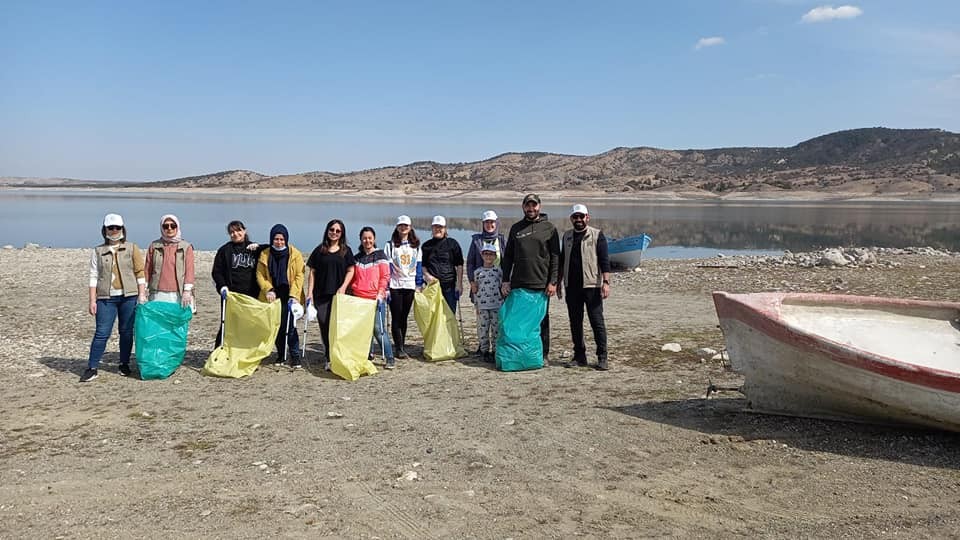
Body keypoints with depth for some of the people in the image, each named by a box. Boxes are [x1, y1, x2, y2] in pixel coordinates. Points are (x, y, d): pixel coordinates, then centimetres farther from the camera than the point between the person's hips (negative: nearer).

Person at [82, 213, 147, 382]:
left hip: (128, 296, 0)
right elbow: (94, 277, 6)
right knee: (101, 333, -4)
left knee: (126, 331, 6)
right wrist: (92, 300, 0)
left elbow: (140, 273, 4)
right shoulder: (98, 251, 9)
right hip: (106, 297, 0)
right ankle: (92, 368, 2)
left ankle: (124, 364, 19)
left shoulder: (132, 248, 7)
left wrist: (142, 296, -3)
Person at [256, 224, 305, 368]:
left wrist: (294, 295, -15)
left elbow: (299, 276, -6)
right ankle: (280, 356, 23)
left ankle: (295, 357, -4)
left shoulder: (295, 254, -2)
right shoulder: (265, 255, 6)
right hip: (273, 297, 3)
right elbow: (260, 275, 5)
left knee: (289, 326, -10)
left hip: (289, 297, -3)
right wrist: (268, 289, -11)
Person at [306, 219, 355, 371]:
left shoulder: (346, 251, 8)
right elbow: (312, 272, 9)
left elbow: (350, 271, 7)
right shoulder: (319, 250, 9)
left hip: (338, 294, -1)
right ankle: (328, 357, 6)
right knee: (324, 324, -3)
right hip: (321, 294, 1)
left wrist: (343, 287, -8)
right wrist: (310, 292, 2)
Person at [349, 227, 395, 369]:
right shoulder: (357, 258, 16)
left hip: (376, 298, -4)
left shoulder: (380, 255, 4)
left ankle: (390, 359, -3)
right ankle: (368, 356, 17)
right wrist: (351, 292, 10)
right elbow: (352, 277, 20)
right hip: (359, 299, 4)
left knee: (378, 329, -10)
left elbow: (385, 276, -2)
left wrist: (380, 293, -11)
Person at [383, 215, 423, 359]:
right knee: (396, 317, -3)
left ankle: (402, 346, 16)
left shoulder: (416, 247, 11)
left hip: (410, 286, 3)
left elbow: (419, 266, 11)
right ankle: (399, 348, 0)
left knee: (404, 317, 8)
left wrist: (419, 285, 5)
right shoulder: (390, 245, 2)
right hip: (394, 285, -3)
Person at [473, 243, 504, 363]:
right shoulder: (478, 272, 6)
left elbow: (502, 288, 9)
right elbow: (476, 290, 9)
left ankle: (495, 350, 10)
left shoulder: (498, 271, 5)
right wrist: (476, 306, 7)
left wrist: (503, 304, 5)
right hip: (483, 305, 0)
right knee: (483, 328, 2)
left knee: (496, 328, 2)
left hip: (497, 305, 0)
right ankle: (484, 351, 11)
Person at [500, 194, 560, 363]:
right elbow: (508, 256, 12)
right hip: (518, 284, 2)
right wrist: (506, 280, 3)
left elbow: (555, 257, 0)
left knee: (542, 320, 5)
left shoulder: (549, 228, 4)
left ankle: (543, 355, 14)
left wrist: (553, 282, -8)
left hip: (542, 284, -2)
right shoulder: (516, 228, 11)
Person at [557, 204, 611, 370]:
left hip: (591, 285, -5)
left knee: (597, 321, -4)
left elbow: (604, 260, -6)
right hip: (572, 286, 5)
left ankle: (602, 358, 2)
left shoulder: (597, 235, -1)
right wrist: (559, 282, 17)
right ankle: (579, 356, 17)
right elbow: (562, 261, 21)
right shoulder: (567, 236, 14)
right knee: (575, 322, 8)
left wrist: (606, 282, -15)